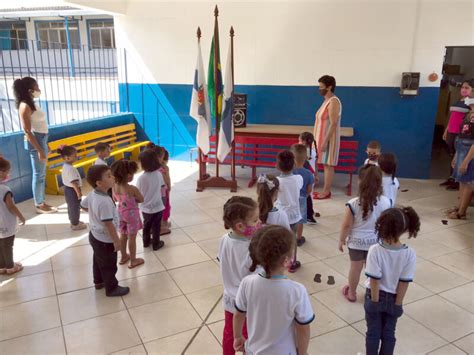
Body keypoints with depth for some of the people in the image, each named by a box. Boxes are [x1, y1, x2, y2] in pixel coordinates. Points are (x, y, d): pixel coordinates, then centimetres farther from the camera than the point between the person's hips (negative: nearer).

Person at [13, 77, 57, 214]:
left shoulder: (32, 104, 12)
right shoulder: (25, 106, -14)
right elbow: (27, 131, -18)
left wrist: (44, 144, 17)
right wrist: (39, 150, -20)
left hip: (41, 139, 9)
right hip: (35, 141, -9)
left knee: (42, 173, 13)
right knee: (38, 174, -2)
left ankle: (42, 202, 22)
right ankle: (39, 205, 8)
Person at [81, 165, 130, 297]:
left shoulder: (92, 194, -7)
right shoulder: (105, 201, -35)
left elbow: (83, 205, 13)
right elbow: (108, 224, -31)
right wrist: (116, 240, -21)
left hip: (95, 235, 9)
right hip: (105, 240, -9)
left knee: (98, 261, 29)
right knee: (109, 265, 12)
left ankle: (99, 282, 49)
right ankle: (112, 288, 31)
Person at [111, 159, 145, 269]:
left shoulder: (114, 187, -10)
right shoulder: (133, 189, -28)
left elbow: (115, 199, 7)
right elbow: (141, 200, -12)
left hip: (120, 212, 6)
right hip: (132, 213, -6)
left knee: (123, 236, 22)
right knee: (132, 238, 9)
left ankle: (123, 257, 39)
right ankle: (133, 261, 23)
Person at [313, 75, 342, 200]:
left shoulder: (333, 102, -17)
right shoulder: (327, 100, 13)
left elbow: (333, 124, -22)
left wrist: (325, 141, -24)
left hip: (328, 139, -10)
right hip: (323, 138, 10)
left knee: (328, 165, -2)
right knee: (325, 165, 12)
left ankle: (326, 192, 5)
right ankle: (325, 190, 20)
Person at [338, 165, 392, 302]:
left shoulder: (353, 203, -24)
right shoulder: (386, 202, -16)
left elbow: (346, 225, -15)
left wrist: (341, 240, 1)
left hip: (356, 241, -1)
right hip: (376, 241, 2)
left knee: (355, 268, 17)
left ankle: (351, 293, 36)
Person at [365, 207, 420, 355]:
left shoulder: (375, 250, -28)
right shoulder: (409, 254, -21)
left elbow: (374, 279, -20)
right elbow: (404, 282, -14)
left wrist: (375, 301, -7)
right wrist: (398, 303, -2)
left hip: (375, 296, -1)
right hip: (393, 299, 2)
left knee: (373, 331, 17)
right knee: (389, 333, 20)